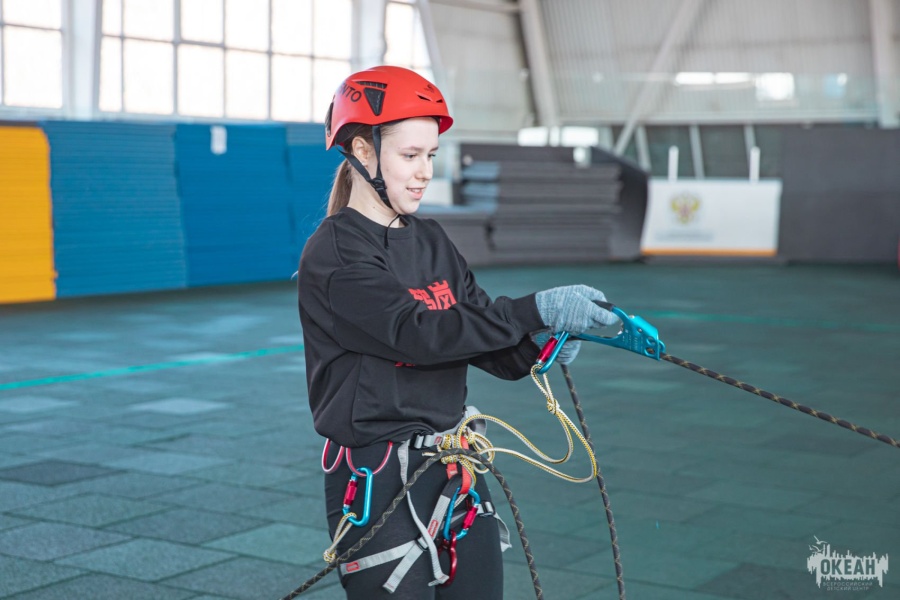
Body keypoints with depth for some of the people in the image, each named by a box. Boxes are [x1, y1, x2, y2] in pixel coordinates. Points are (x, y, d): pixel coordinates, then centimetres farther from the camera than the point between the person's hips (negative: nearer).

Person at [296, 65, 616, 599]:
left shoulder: (433, 243, 10)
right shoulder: (334, 255, -13)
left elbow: (486, 343, 5)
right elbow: (419, 332, -25)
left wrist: (537, 351, -16)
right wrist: (537, 310, -29)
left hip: (456, 469, 7)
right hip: (377, 480, -7)